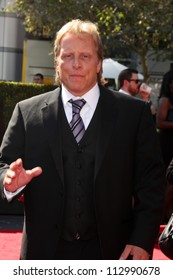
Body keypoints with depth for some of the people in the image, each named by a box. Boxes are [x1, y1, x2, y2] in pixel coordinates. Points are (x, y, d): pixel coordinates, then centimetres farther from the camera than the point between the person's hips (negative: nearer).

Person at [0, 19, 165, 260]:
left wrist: (143, 241, -8)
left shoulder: (134, 113, 0)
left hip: (111, 252, -1)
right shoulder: (27, 112, 3)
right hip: (46, 252, 1)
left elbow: (151, 181, 0)